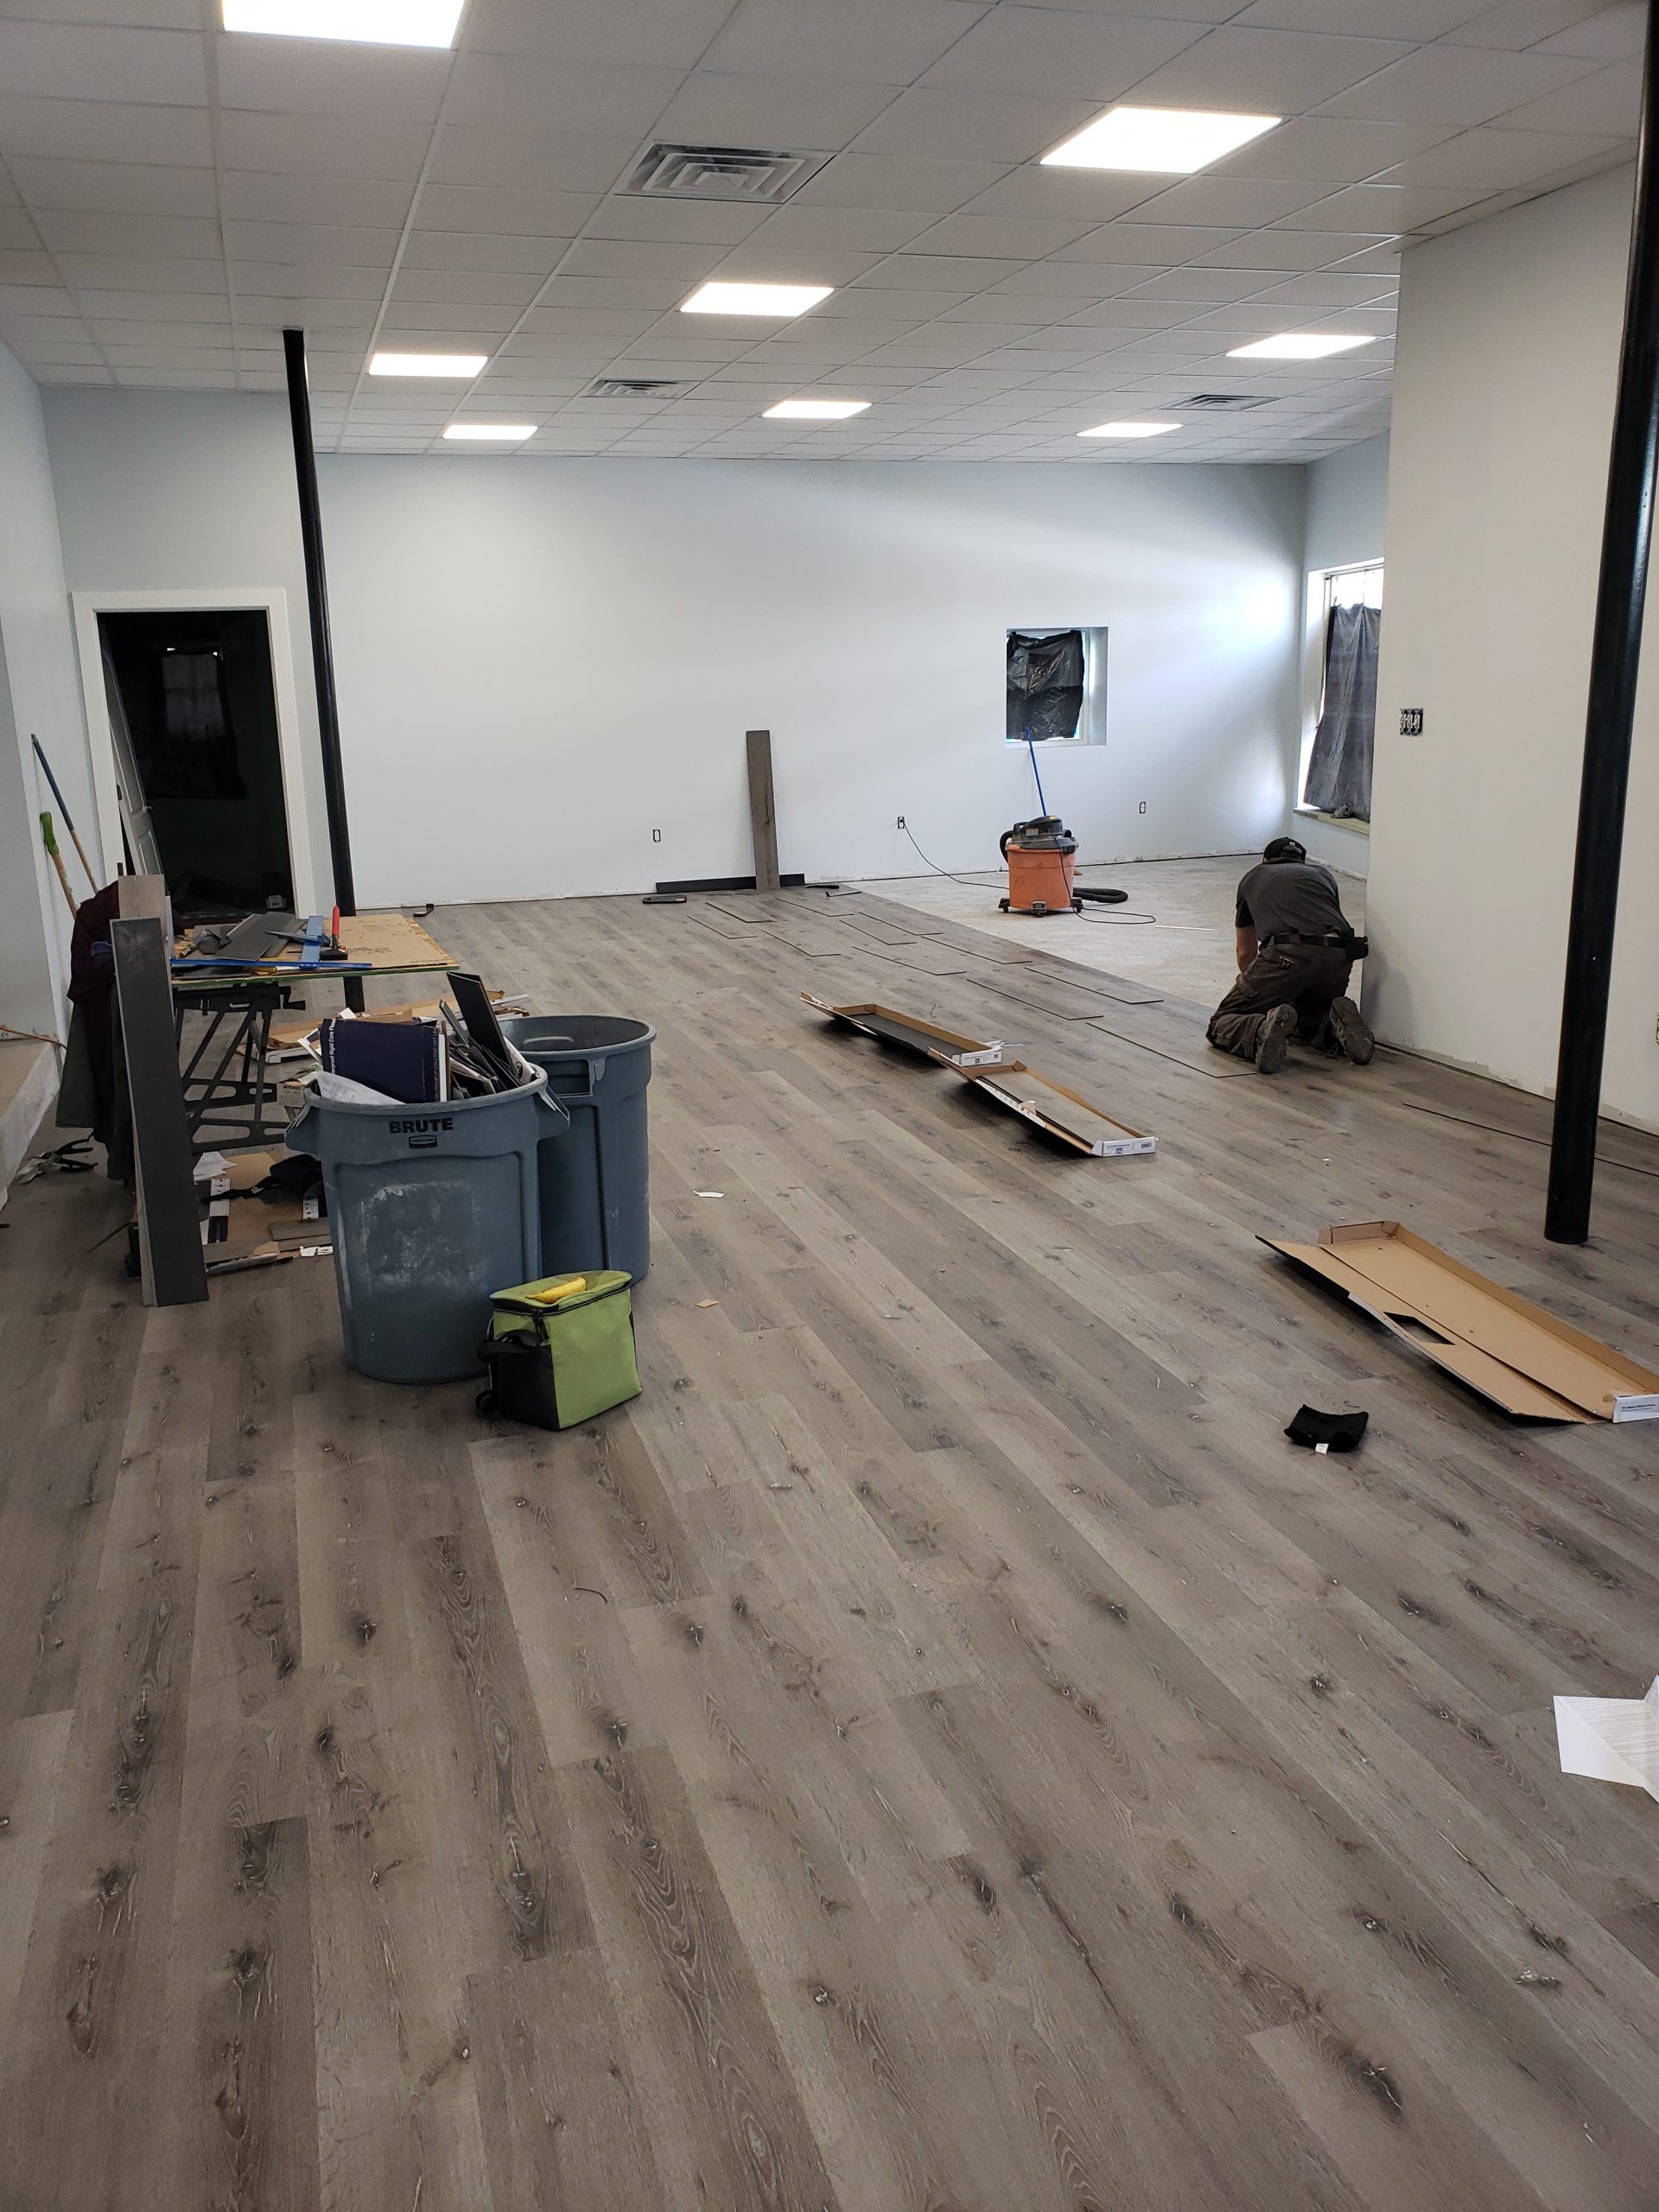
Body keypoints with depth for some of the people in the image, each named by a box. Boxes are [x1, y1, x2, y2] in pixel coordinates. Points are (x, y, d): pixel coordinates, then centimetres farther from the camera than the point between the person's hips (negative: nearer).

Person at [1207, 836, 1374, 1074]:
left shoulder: (1252, 878, 31)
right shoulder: (1322, 873, 36)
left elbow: (1246, 953, 41)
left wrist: (1256, 991, 62)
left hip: (1287, 956, -4)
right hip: (1338, 959, 4)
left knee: (1220, 1026, 7)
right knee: (1306, 1019, 33)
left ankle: (1261, 1031, -27)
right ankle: (1336, 1027, -2)